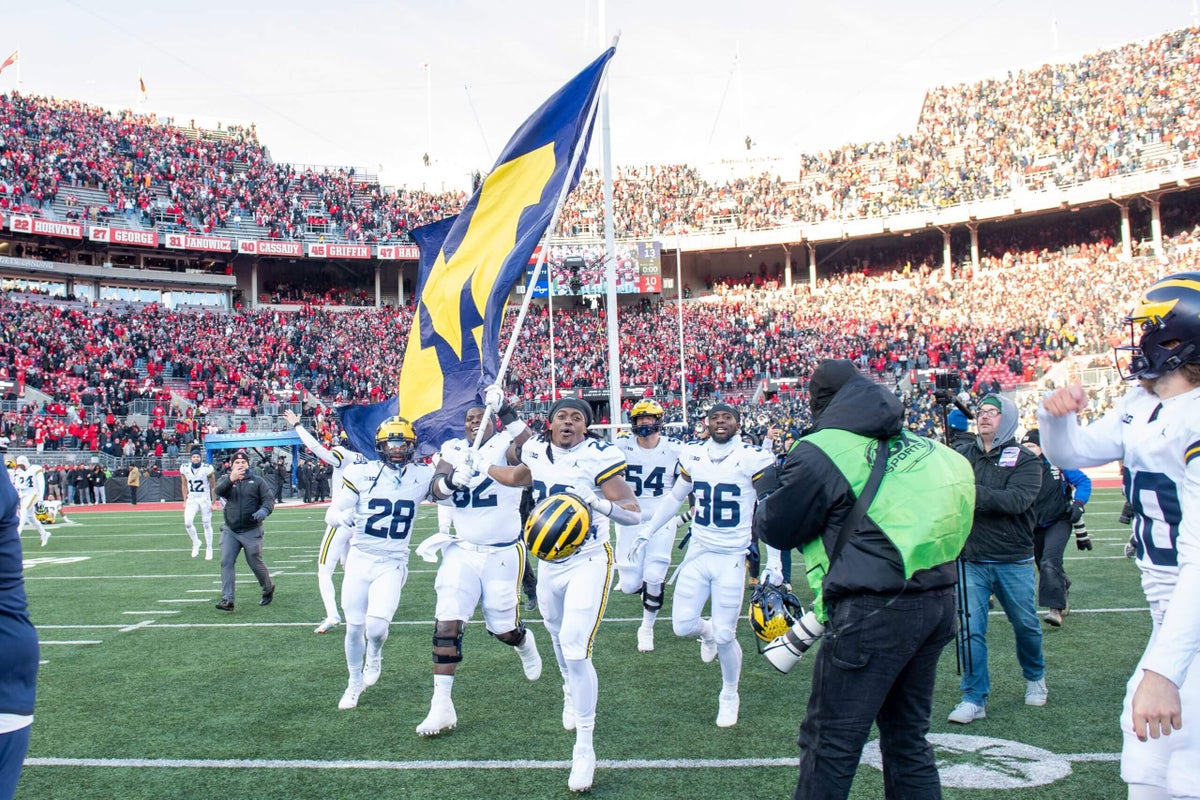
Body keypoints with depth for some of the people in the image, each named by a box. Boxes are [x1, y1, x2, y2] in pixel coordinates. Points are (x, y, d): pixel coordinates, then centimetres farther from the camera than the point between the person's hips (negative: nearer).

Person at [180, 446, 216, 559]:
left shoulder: (207, 469, -12)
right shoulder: (185, 469, -3)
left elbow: (212, 487, -5)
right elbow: (184, 485, 9)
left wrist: (213, 502, -4)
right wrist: (185, 501, 9)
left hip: (205, 499, -2)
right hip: (192, 499, 2)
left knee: (207, 524, 5)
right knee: (188, 523, -12)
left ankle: (209, 549, 17)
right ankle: (195, 542, 13)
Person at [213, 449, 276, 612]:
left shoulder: (257, 481, 4)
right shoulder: (225, 480, 6)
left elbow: (269, 498, -5)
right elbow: (218, 490, -16)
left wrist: (264, 510, -28)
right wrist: (231, 479, -37)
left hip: (251, 531, -2)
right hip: (230, 531, 2)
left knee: (255, 564, 4)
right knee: (226, 562, -8)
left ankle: (268, 589, 29)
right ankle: (227, 600, -6)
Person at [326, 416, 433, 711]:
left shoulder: (422, 476, -4)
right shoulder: (363, 474, -6)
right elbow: (330, 514, -4)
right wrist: (343, 517, -28)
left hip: (392, 564, -1)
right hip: (359, 559, 1)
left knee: (376, 626, -18)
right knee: (354, 628, 6)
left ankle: (374, 656, 19)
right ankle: (355, 683, 34)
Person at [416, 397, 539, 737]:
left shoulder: (505, 446, -8)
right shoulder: (452, 451, 3)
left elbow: (523, 438, -31)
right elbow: (437, 491, -11)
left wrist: (503, 407, -44)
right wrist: (452, 477, -33)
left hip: (503, 553, -3)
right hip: (462, 551, 3)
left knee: (503, 629, 8)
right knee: (447, 623, -11)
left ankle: (524, 642, 46)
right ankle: (441, 706, -4)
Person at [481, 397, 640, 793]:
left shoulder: (598, 457, -18)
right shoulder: (536, 452, 0)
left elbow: (635, 513, -20)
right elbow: (519, 477, 24)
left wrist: (601, 504, -39)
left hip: (588, 562, -6)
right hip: (550, 564, 6)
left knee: (576, 650, -16)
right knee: (560, 639, 22)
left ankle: (584, 746, -3)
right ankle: (571, 695, 53)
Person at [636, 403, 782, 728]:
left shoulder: (754, 459, -10)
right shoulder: (692, 455, 2)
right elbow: (675, 498, 16)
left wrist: (774, 563, -6)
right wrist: (647, 532, 18)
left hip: (732, 558, -3)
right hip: (698, 553, 4)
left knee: (724, 636, -1)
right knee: (683, 626, -2)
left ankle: (730, 695, 27)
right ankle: (708, 630, 36)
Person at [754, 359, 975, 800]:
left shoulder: (821, 452, -8)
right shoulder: (914, 445, 15)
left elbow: (775, 527, -1)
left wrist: (765, 503, 24)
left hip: (874, 614, -8)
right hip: (937, 601, 8)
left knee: (830, 743, 3)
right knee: (908, 737, 21)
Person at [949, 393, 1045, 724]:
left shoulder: (1025, 460, -4)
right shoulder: (963, 454, 5)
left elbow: (1016, 500, -21)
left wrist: (974, 492, -31)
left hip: (1013, 561, -1)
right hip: (972, 560, 1)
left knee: (1026, 624, 15)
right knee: (971, 629, -2)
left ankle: (1035, 677, 42)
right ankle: (974, 699, 8)